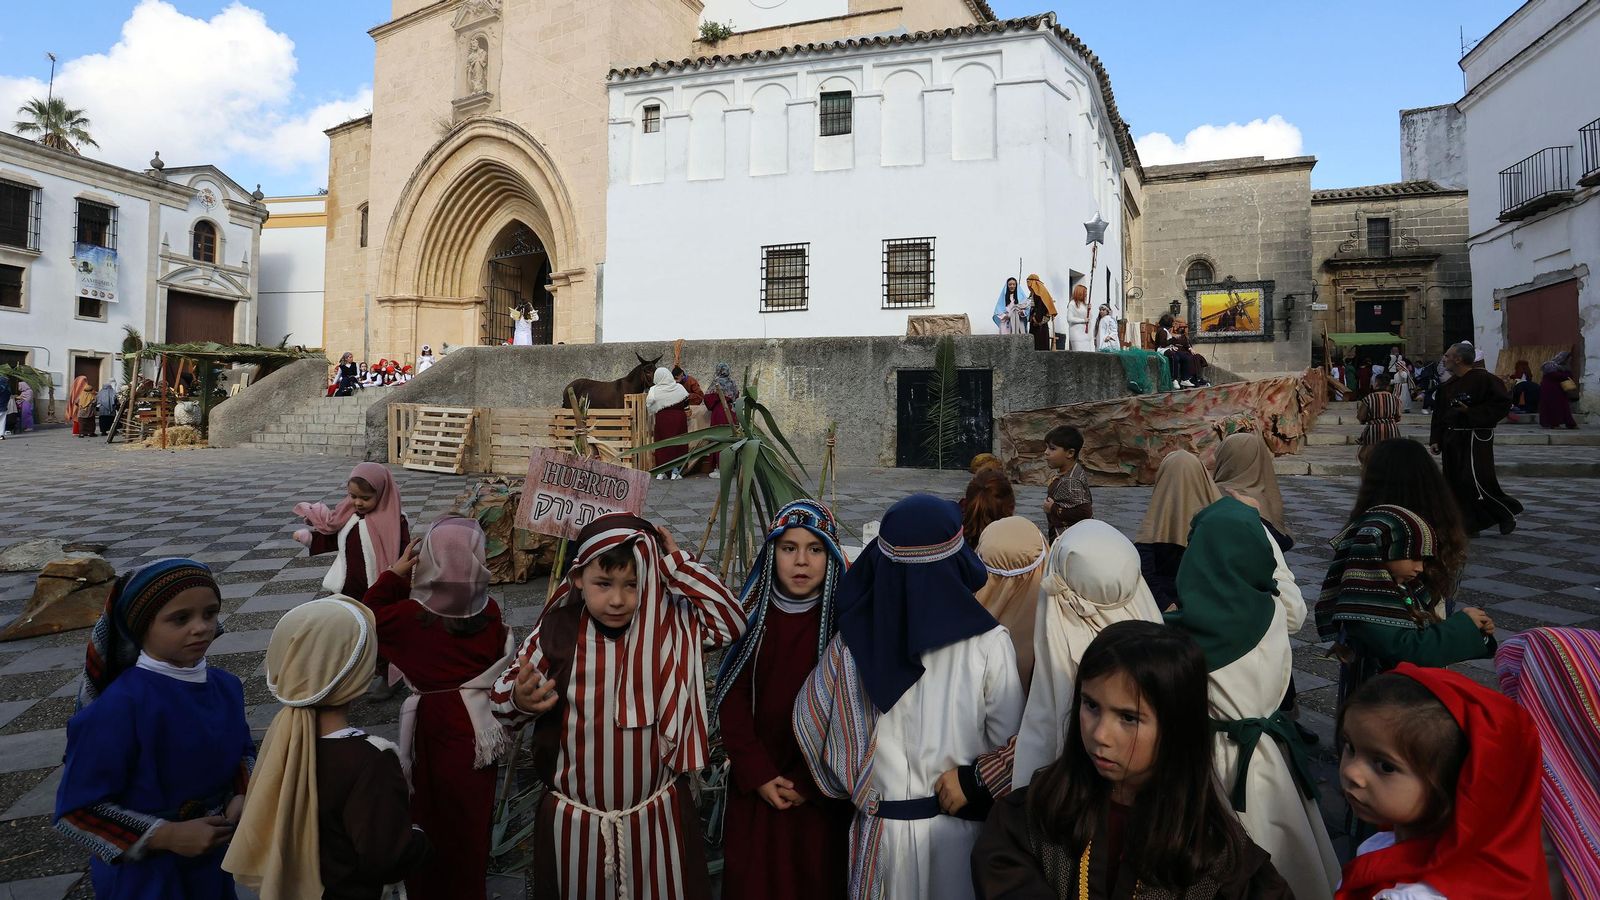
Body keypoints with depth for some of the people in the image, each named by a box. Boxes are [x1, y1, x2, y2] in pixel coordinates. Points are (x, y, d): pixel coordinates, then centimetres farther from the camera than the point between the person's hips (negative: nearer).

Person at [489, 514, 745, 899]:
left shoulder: (671, 625, -6)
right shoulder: (555, 631, -9)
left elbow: (732, 622, -12)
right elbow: (502, 697, -2)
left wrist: (676, 565, -14)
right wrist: (519, 699, -27)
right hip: (573, 818, 0)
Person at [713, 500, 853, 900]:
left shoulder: (844, 620, -10)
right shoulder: (751, 615, -3)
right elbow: (732, 701, -3)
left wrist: (810, 782, -10)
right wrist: (757, 775, -10)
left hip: (821, 794, -2)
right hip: (754, 789, 2)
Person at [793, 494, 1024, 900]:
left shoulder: (853, 641, -12)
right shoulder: (987, 643, -19)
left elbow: (808, 718, 0)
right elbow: (1011, 743, -14)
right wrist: (974, 783, 1)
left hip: (878, 827, 1)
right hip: (956, 831, -1)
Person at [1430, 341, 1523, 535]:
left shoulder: (1483, 379, -11)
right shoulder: (1448, 385, 12)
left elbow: (1503, 403, -15)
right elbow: (1439, 413, 15)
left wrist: (1472, 413, -19)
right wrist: (1436, 439, 9)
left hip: (1475, 439, -8)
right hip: (1452, 441, 8)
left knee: (1475, 481, -12)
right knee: (1455, 482, 8)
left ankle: (1508, 513, 11)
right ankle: (1467, 525, 17)